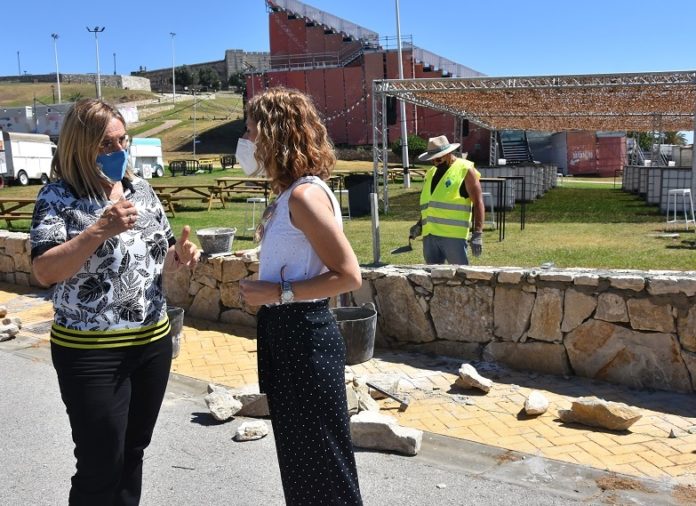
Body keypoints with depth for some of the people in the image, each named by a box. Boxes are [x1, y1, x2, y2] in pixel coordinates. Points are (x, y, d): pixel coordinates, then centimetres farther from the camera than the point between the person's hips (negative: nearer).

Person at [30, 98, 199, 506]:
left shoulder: (142, 189, 6)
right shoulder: (58, 196, -8)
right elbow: (45, 272, -18)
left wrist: (181, 254, -9)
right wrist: (100, 230, -28)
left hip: (153, 342, 5)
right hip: (90, 351, -5)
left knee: (133, 451, 19)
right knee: (101, 465, 4)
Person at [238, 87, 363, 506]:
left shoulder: (305, 195, -20)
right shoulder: (290, 193, 10)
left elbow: (349, 275, -23)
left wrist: (279, 293, -20)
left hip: (305, 338, -10)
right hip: (286, 334, 10)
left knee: (321, 460, 7)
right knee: (298, 456, 23)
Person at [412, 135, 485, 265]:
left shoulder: (465, 170, -3)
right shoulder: (430, 173, 18)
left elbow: (478, 202, -6)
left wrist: (477, 234, -13)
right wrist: (420, 224, 13)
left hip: (453, 236, -7)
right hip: (429, 235, 7)